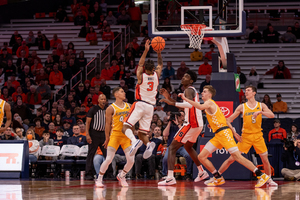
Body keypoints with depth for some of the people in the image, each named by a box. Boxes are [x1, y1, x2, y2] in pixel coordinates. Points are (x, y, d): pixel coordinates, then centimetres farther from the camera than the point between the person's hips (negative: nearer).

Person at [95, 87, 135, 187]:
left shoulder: (129, 106, 10)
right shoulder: (111, 108, -5)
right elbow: (108, 124, -3)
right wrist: (107, 138, -3)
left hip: (126, 136, 5)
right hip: (115, 135, -5)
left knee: (131, 160, -3)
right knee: (109, 159, -10)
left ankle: (121, 176, 22)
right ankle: (99, 179, 4)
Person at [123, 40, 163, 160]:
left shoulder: (141, 76, -4)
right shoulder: (156, 75, 4)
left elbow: (140, 64, 11)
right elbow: (160, 65, 23)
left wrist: (146, 50, 10)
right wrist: (159, 53, 17)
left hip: (140, 104, -4)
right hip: (150, 106, 4)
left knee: (126, 127, -9)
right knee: (142, 133, 9)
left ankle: (134, 141, -38)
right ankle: (148, 144, -22)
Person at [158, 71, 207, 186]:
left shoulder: (189, 90, -12)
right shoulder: (191, 90, 20)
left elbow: (190, 104, -31)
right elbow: (183, 107, 29)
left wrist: (173, 103, -34)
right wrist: (169, 98, 18)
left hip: (191, 124, -10)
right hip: (198, 124, 10)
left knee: (172, 148, -12)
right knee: (188, 146, 34)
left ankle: (170, 178, -23)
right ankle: (202, 173, 41)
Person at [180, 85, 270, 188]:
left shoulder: (210, 102, -4)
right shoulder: (209, 104, 24)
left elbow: (200, 107, -30)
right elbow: (225, 119, 25)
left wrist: (186, 99, -30)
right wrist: (233, 131, 23)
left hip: (224, 132, -9)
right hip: (218, 135, 10)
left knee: (237, 156, -14)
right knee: (201, 157, 4)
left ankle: (262, 175, -13)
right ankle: (218, 178, 9)